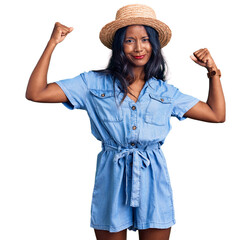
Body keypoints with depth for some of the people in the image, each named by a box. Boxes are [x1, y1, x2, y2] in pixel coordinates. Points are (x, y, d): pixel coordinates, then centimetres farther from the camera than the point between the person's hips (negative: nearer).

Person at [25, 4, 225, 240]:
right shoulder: (95, 83, 1)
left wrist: (213, 71, 6)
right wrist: (52, 43, -5)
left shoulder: (165, 92, 8)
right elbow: (35, 93, -4)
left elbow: (217, 114, 13)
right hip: (112, 179, -1)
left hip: (152, 180, 2)